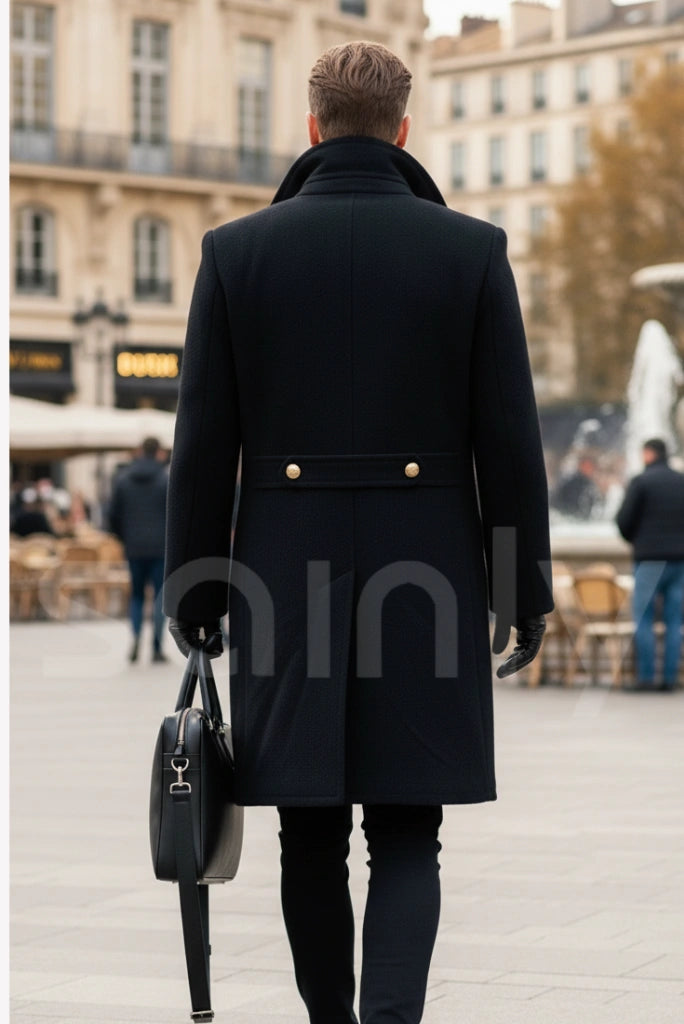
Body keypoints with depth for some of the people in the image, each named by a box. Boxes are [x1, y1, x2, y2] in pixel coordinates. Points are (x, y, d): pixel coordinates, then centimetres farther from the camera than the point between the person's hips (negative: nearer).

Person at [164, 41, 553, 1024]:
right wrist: (526, 591, 6)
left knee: (311, 838, 12)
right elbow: (510, 437, -2)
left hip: (286, 574, 1)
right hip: (427, 582, -1)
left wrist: (193, 589, 7)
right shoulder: (473, 249, -1)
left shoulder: (235, 249, 0)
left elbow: (203, 444, 0)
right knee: (407, 837, 5)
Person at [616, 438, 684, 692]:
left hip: (649, 559, -4)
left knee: (643, 620, 0)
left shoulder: (641, 481, -6)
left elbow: (623, 520, -5)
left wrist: (634, 540, 14)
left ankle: (646, 677, -5)